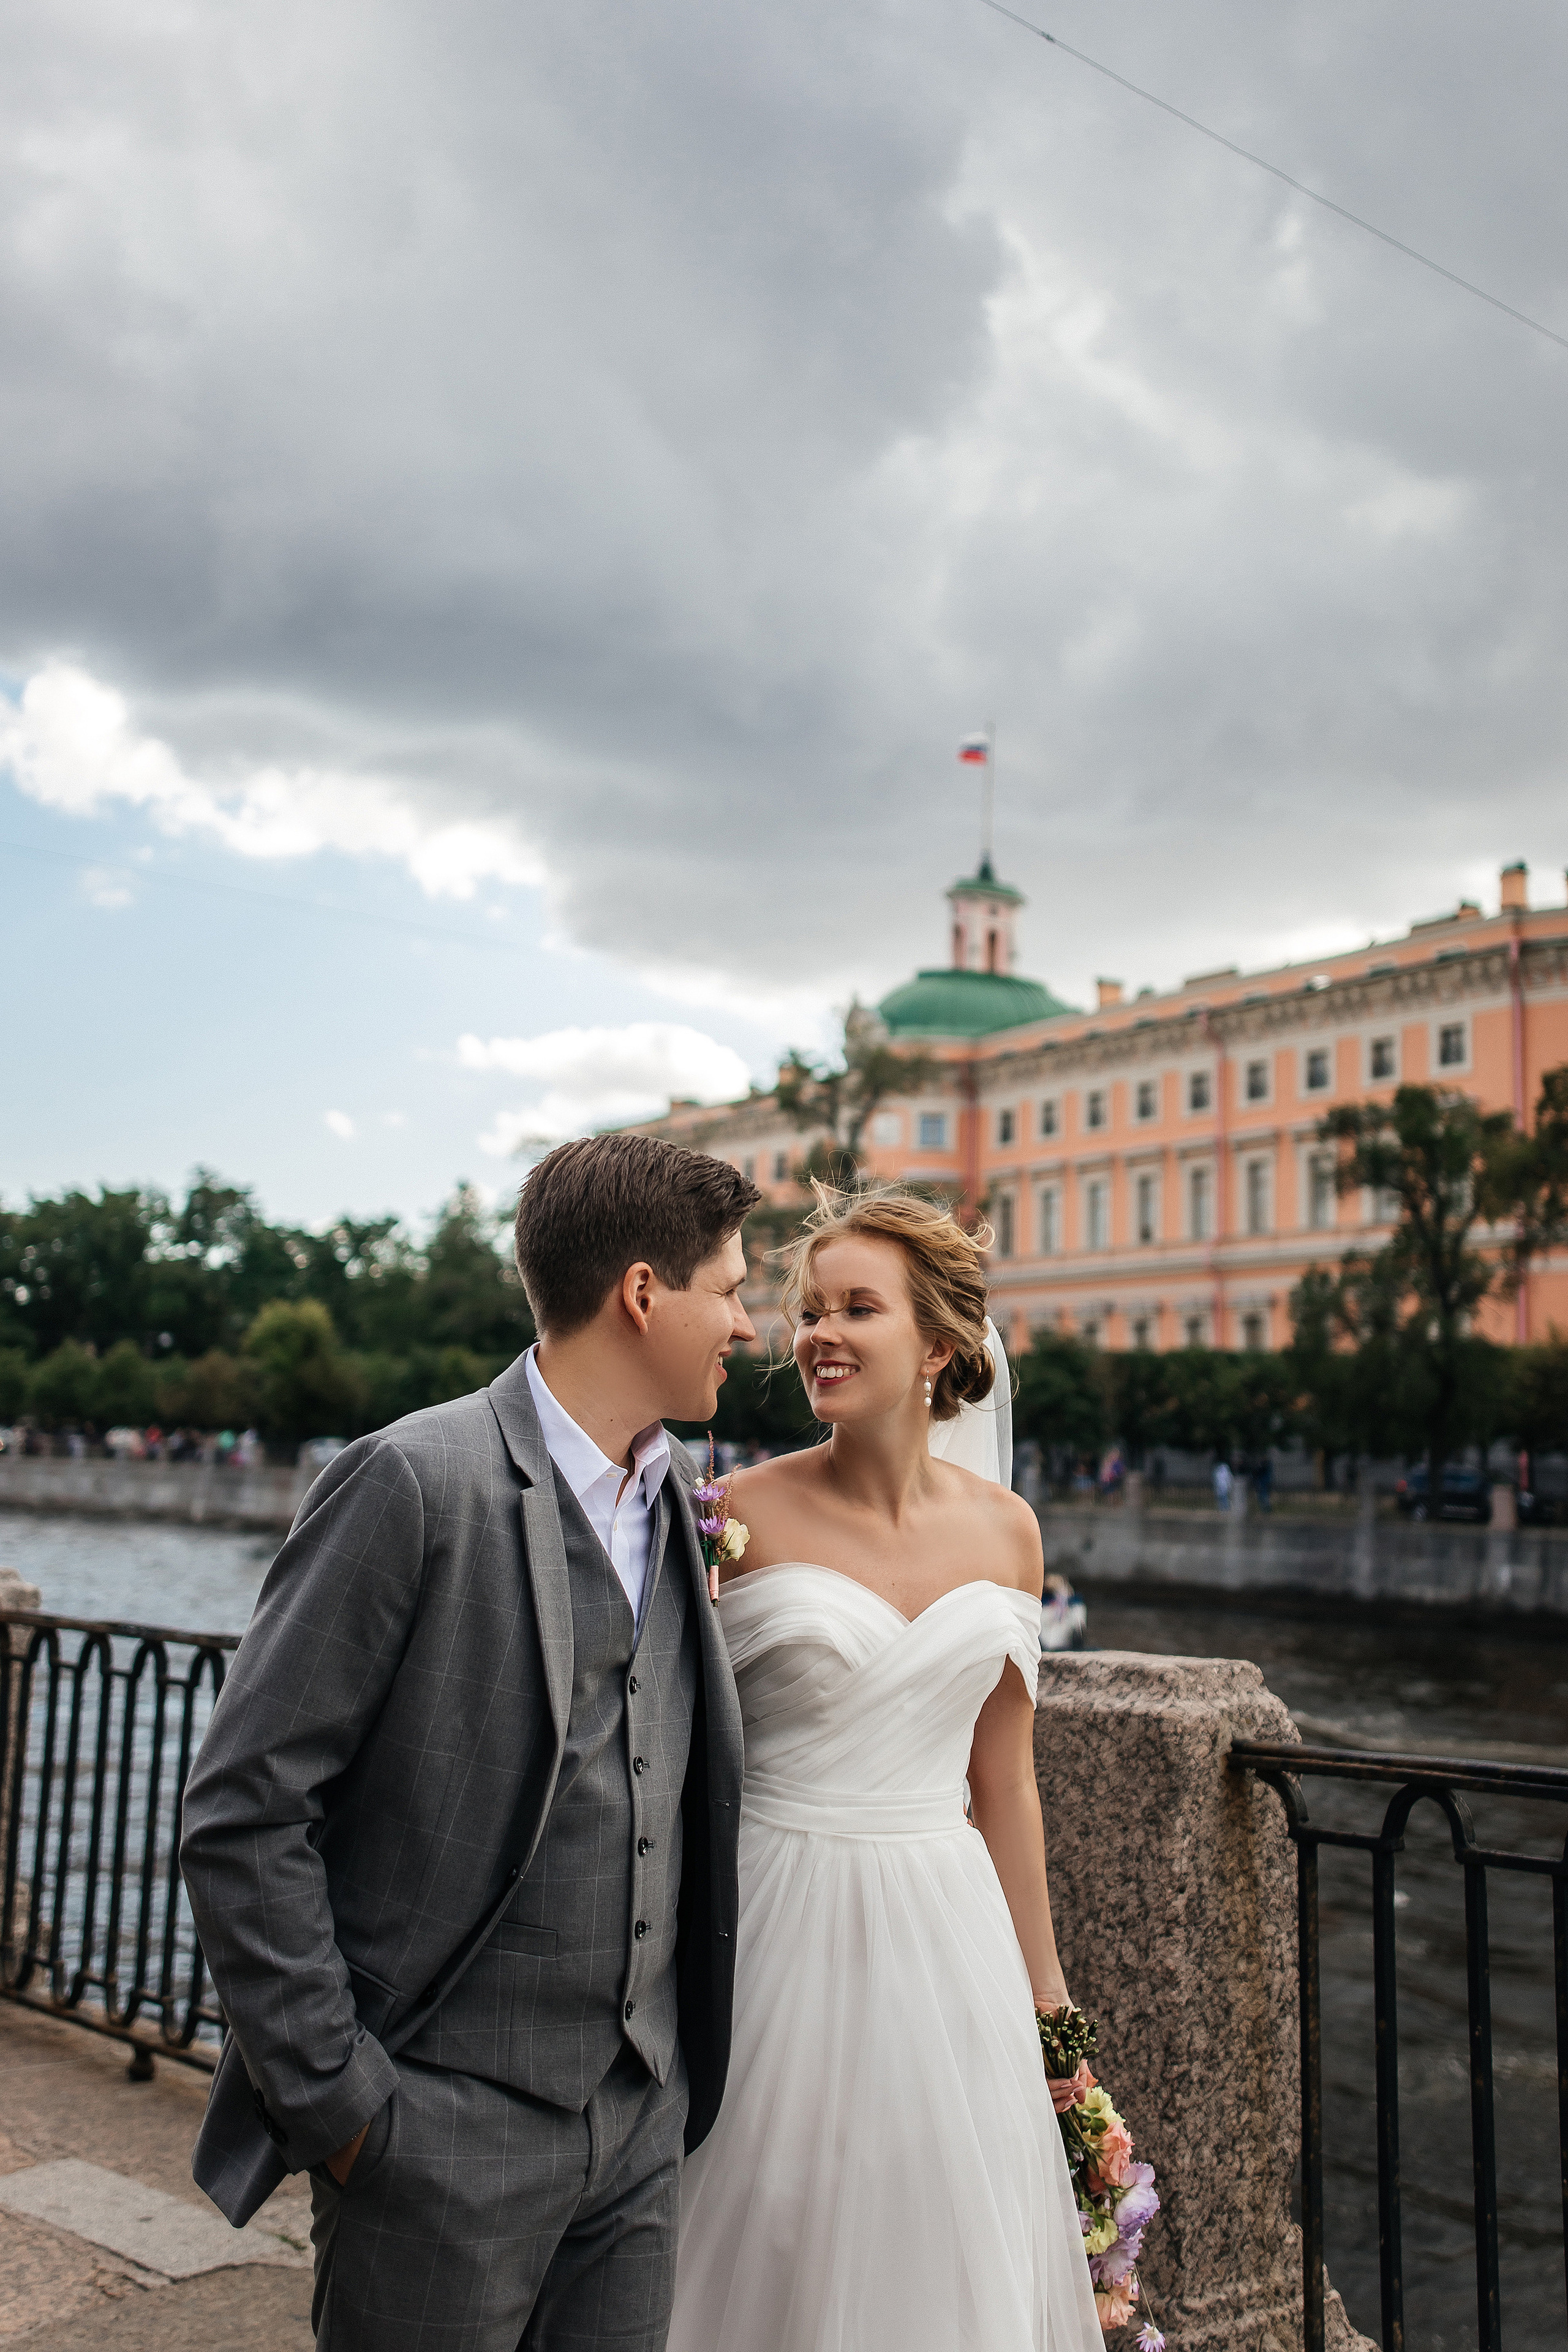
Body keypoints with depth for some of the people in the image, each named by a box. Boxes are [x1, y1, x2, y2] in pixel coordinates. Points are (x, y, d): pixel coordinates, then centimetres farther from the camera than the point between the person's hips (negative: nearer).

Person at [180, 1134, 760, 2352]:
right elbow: (243, 1813, -15)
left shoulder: (683, 1494, 6)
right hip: (446, 2133, -6)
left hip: (643, 2120, 6)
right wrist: (337, 2100, -13)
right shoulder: (412, 1484, -17)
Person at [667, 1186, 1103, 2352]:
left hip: (950, 1940, 4)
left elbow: (1003, 1785, 10)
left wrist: (1046, 1995, 13)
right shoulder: (743, 1516, -10)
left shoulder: (1005, 1531, 2)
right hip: (785, 1935, -3)